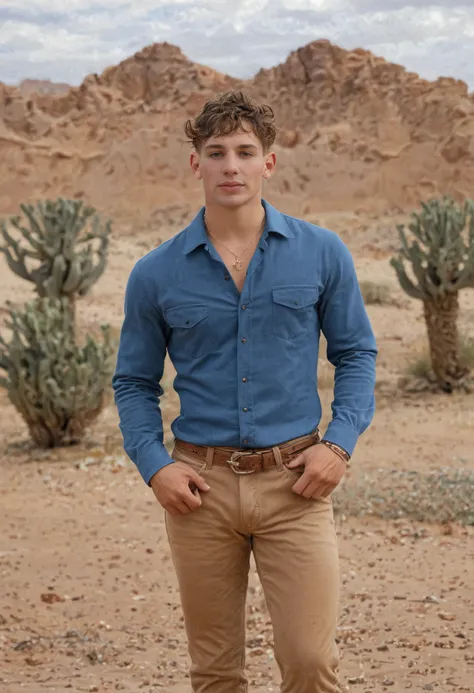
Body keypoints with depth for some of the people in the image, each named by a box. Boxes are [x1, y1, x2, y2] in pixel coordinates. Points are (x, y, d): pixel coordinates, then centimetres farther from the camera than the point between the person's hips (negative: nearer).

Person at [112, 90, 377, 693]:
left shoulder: (321, 253, 0)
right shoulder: (156, 274, 1)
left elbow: (356, 352, 8)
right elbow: (134, 382, 9)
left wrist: (339, 443, -6)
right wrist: (154, 465, -5)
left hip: (294, 482, -1)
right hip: (202, 485, 1)